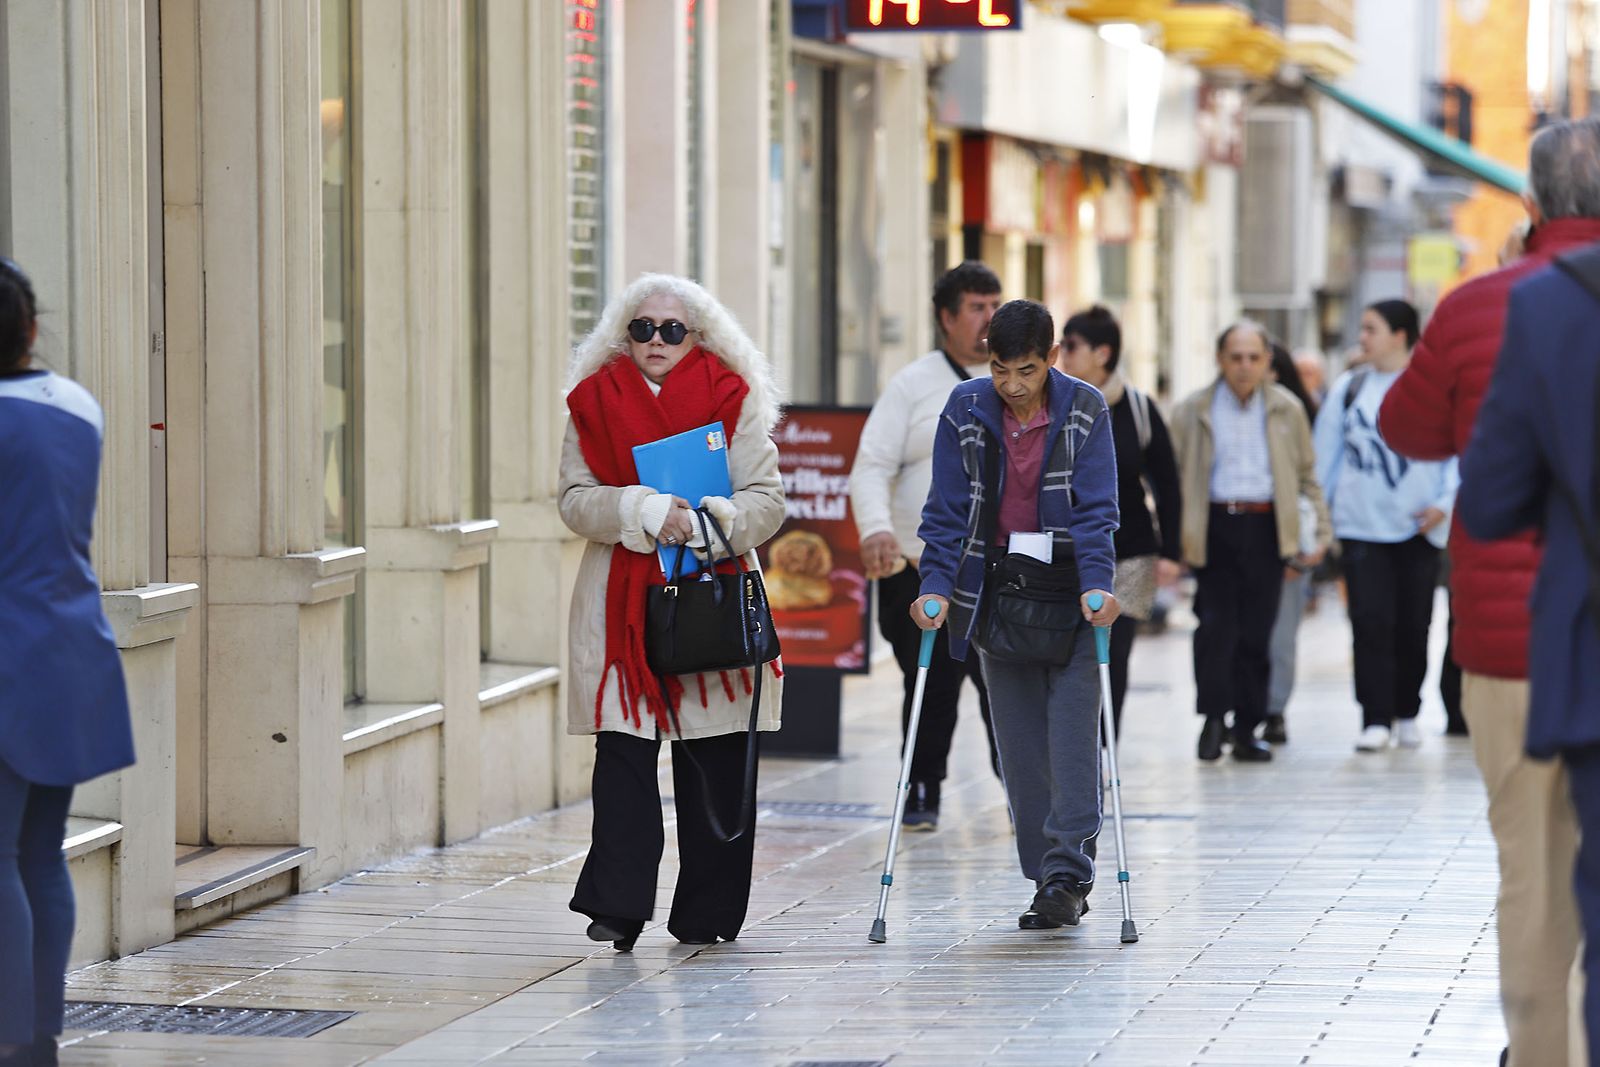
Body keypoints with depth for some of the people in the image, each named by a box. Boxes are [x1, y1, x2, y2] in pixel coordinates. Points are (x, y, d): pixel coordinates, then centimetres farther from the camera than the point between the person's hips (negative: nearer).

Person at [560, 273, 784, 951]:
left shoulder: (732, 400, 5)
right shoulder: (595, 400, 8)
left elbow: (765, 500, 0)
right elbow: (576, 499, 1)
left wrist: (708, 522, -19)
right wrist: (646, 513, -15)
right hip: (620, 598, 0)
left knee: (714, 761, 2)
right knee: (623, 748, -9)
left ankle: (708, 912, 11)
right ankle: (617, 905, -12)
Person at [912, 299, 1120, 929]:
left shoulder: (1085, 411, -7)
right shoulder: (966, 411, -3)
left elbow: (1096, 509, -10)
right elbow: (947, 510, -3)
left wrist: (1096, 585, -23)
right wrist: (936, 585, -15)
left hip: (1070, 592, -2)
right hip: (998, 589, 2)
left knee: (1072, 735, -10)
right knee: (1020, 743, 3)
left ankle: (1068, 874, -10)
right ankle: (1050, 883, 9)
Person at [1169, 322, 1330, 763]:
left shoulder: (1287, 410, 11)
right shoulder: (1194, 412, 6)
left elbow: (1307, 475, 16)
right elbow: (1173, 478, 6)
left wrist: (1320, 532, 7)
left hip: (1266, 529, 1)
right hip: (1214, 528, -1)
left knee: (1257, 632, 2)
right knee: (1215, 623, -11)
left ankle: (1247, 729, 10)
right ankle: (1213, 718, 2)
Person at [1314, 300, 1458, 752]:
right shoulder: (1348, 388, 8)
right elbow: (1326, 455, 12)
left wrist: (1444, 503, -11)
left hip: (1418, 528, -1)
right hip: (1361, 525, 1)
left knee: (1414, 624, 5)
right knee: (1370, 621, -8)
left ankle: (1406, 715, 20)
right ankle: (1375, 720, -7)